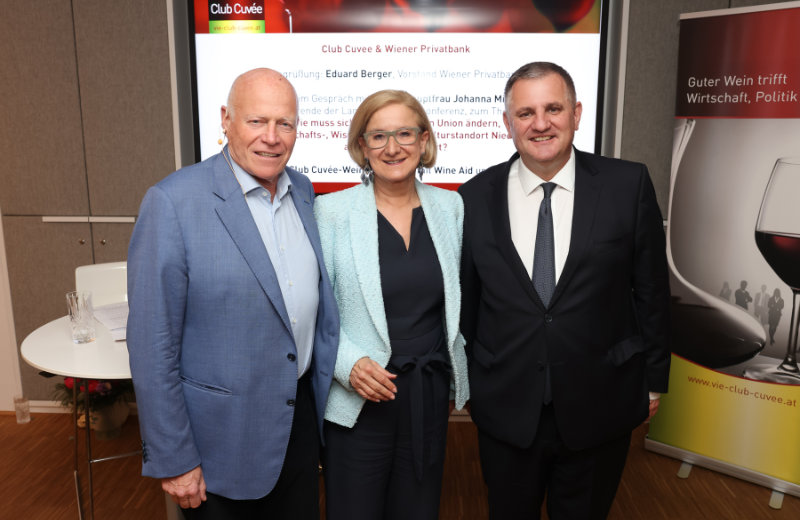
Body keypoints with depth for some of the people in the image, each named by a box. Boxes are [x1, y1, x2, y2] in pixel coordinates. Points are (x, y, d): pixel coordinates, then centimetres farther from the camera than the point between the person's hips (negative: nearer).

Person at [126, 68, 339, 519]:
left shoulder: (303, 191, 2)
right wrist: (173, 460, -13)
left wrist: (339, 371, 12)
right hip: (223, 437, -5)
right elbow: (153, 345, -16)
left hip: (301, 415, 6)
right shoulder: (173, 202, -18)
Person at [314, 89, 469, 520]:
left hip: (430, 398, 4)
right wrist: (349, 364, -20)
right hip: (358, 400, -3)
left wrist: (455, 380, 14)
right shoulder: (332, 211, -9)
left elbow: (456, 299, 11)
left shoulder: (450, 206, 2)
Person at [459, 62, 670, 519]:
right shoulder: (476, 198, -4)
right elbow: (465, 300, 3)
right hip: (505, 410, 1)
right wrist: (470, 382, 8)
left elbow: (651, 288, 0)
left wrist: (654, 378, 4)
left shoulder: (628, 185, -7)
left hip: (599, 408, 0)